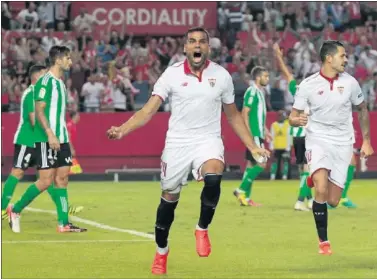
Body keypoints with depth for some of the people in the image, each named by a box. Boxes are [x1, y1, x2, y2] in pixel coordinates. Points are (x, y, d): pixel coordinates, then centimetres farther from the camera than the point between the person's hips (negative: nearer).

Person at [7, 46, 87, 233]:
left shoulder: (60, 83, 16)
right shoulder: (46, 82, -11)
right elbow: (39, 111, -17)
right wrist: (50, 134, -25)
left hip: (61, 139, 9)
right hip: (46, 140, -9)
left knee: (62, 179, 4)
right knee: (46, 180, -9)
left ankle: (63, 223, 3)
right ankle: (15, 210, 5)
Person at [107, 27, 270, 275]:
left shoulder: (221, 75, 0)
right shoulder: (172, 74, -5)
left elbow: (233, 115, 12)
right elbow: (148, 110, -8)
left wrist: (253, 147, 10)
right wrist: (122, 130, -24)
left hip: (208, 141, 0)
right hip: (177, 143, 0)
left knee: (213, 177, -31)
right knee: (169, 198, 7)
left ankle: (203, 229, -7)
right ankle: (161, 252, 30)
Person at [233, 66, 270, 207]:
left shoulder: (260, 92, 16)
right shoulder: (252, 92, -12)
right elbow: (245, 113, -17)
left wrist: (264, 129, 20)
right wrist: (249, 134, -21)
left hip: (258, 134, 10)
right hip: (253, 134, -10)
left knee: (251, 164, 8)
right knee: (261, 164, -13)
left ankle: (246, 198, 10)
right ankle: (241, 190, -8)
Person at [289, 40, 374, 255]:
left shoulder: (350, 82, -2)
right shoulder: (308, 84, -7)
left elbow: (363, 110, 14)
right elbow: (293, 117, -1)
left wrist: (366, 141, 13)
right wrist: (297, 120, -26)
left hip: (343, 143, 2)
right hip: (318, 139, -2)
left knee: (333, 201, -1)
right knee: (322, 191, -24)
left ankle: (316, 179, 35)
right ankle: (324, 241, -10)